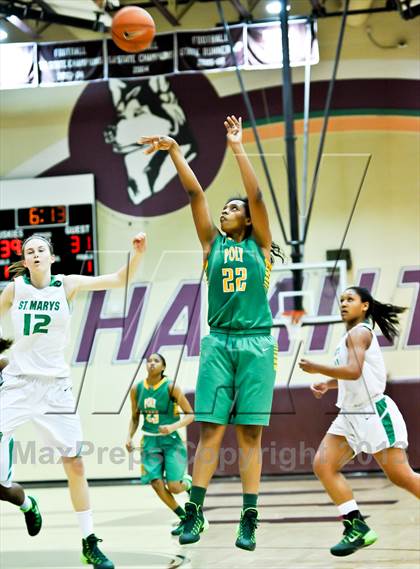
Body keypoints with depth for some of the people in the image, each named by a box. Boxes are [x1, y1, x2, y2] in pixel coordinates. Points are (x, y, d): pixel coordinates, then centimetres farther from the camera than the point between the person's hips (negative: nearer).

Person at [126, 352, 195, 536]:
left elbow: (190, 415, -8)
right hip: (150, 441, 3)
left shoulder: (171, 387, -11)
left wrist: (173, 426, -23)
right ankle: (184, 518, 9)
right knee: (157, 484, -10)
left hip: (171, 440, -3)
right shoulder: (137, 389, 0)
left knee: (174, 487, -11)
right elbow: (135, 417, 13)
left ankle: (189, 483, 28)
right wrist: (129, 437, -2)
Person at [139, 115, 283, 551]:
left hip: (256, 343, -2)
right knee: (210, 429, -3)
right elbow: (194, 192, 6)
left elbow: (256, 195, -4)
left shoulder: (259, 245, 7)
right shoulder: (212, 243, 12)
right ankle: (194, 512, -2)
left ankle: (249, 520, 0)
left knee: (249, 432, -1)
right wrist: (173, 150, 1)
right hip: (218, 342, 2)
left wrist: (238, 148, -9)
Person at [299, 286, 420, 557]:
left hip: (374, 413, -10)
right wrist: (329, 384, 20)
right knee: (323, 465, -4)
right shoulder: (354, 334, 18)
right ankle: (357, 527, -5)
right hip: (351, 415, 10)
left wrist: (317, 369, -19)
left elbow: (354, 371, -27)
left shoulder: (359, 333, -11)